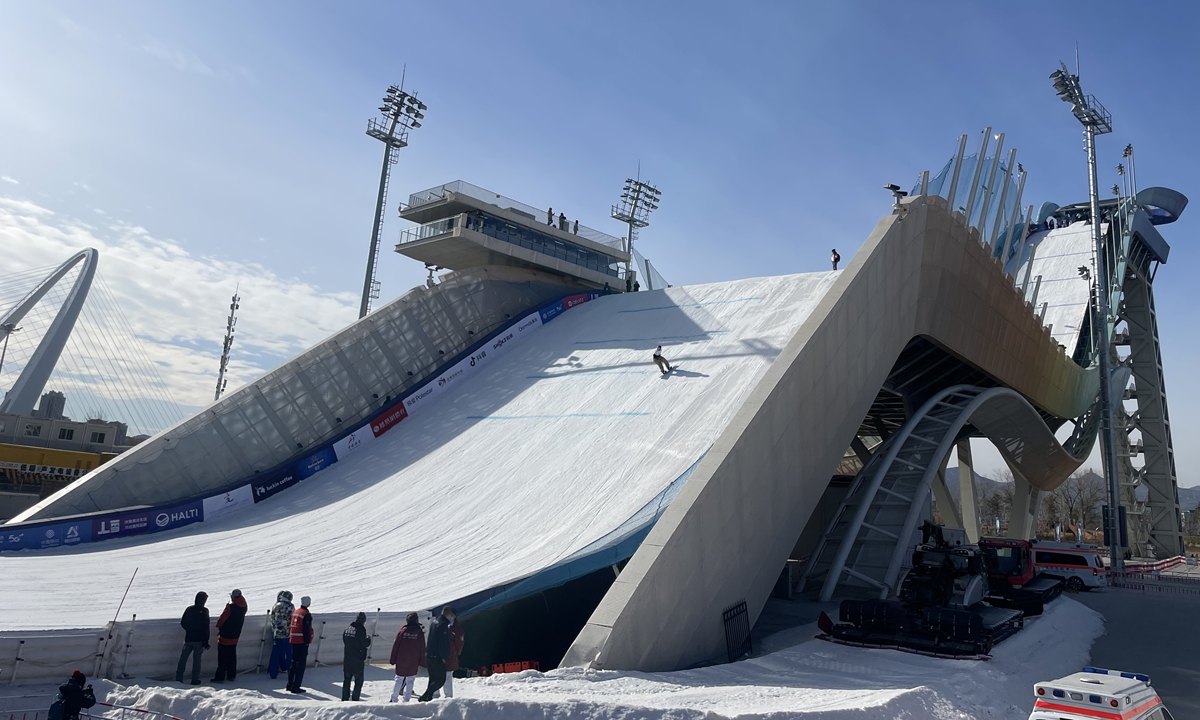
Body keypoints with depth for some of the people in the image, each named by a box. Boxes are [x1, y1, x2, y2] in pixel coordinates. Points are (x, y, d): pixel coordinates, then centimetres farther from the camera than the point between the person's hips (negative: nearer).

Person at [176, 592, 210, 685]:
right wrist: (206, 641, -7)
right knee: (197, 659, 5)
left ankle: (178, 678, 9)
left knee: (183, 658, 11)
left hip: (188, 639, 3)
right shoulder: (204, 611, -11)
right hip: (199, 640, -3)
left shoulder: (189, 609, 1)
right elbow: (206, 627, -11)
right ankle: (195, 679, 5)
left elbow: (182, 623, 8)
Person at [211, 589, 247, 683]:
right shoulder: (243, 607, 0)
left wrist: (218, 625, 7)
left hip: (225, 636, -7)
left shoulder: (231, 607, -20)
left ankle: (220, 677, 2)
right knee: (232, 656, 14)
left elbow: (222, 618, -15)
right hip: (235, 636, 7)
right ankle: (231, 675, 19)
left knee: (222, 657, 0)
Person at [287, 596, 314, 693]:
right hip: (302, 642, -8)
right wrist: (307, 642, -13)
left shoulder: (295, 612, 11)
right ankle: (296, 687, -5)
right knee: (301, 664, -3)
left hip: (293, 641, 8)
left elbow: (291, 627, 17)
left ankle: (290, 685, 23)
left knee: (294, 663, 17)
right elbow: (306, 630, -17)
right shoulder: (307, 615, -14)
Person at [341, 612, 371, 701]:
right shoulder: (361, 630, -18)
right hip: (358, 661, -6)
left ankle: (345, 699, 19)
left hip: (347, 660, 6)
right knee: (358, 681, 6)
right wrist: (368, 637, 3)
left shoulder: (346, 630, 4)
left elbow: (344, 642, 15)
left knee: (346, 680, 15)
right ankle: (355, 699, 4)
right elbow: (366, 644, -16)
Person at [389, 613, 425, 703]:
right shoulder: (419, 632, -1)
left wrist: (393, 660, 6)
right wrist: (421, 661, 7)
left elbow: (395, 646, -1)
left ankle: (394, 699, 13)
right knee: (410, 681, 7)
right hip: (413, 662, 0)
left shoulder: (402, 631, -3)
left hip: (401, 661, 0)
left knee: (399, 680, 11)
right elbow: (422, 648, 2)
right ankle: (406, 700, 4)